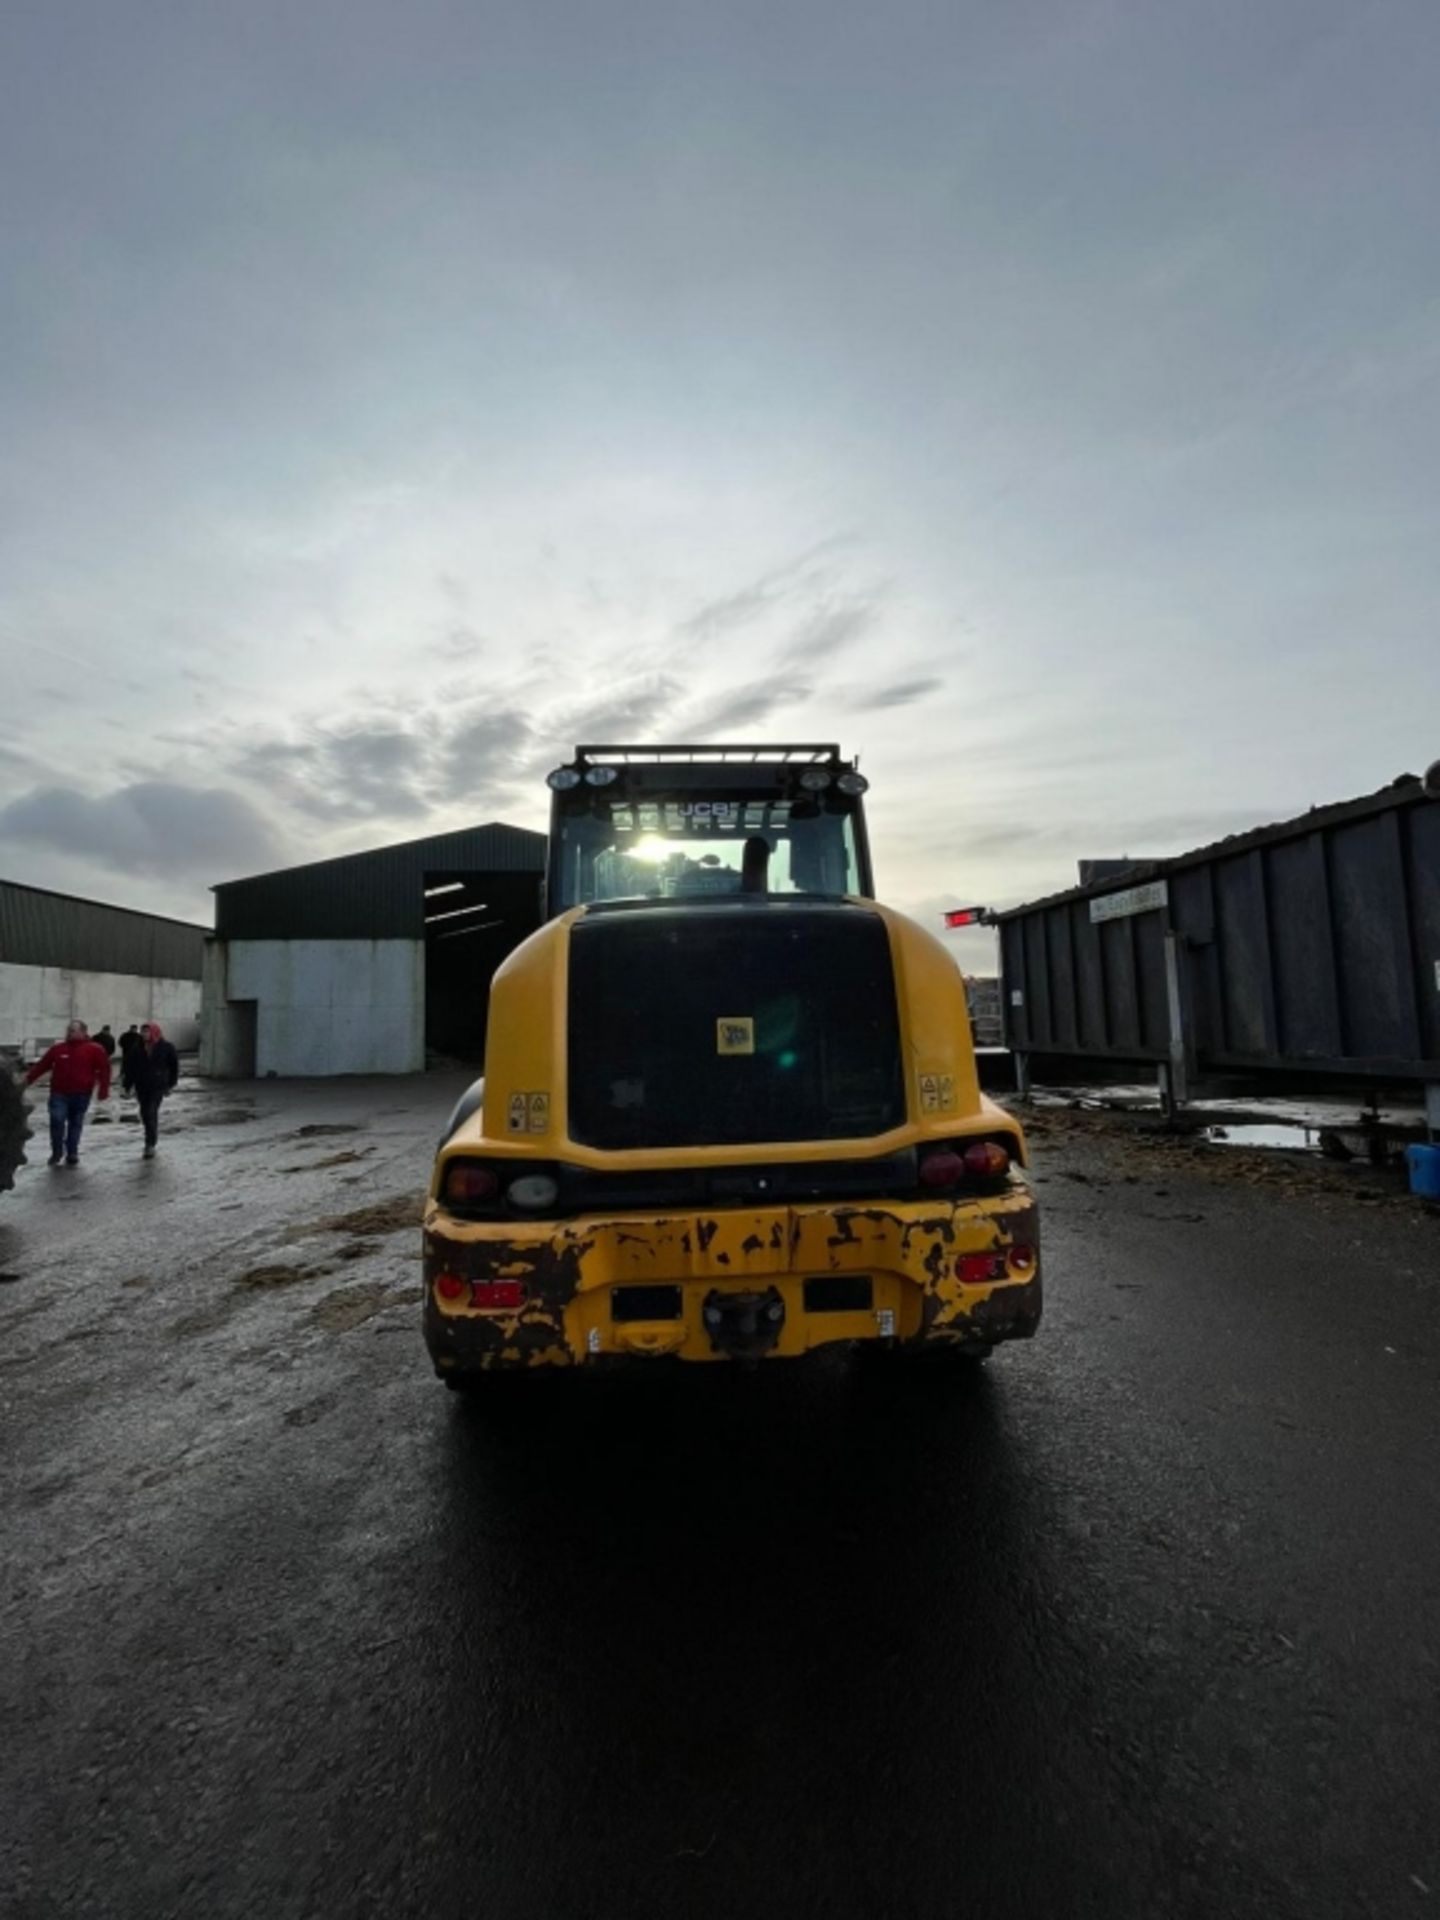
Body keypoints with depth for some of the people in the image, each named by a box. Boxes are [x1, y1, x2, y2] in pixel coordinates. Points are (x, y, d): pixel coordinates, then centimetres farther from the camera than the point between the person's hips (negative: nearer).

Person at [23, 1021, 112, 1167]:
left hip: (81, 1095, -1)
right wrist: (27, 1081, 8)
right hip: (59, 1093, 1)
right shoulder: (57, 1049, 4)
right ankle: (56, 1152, 13)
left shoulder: (94, 1050, -5)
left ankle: (72, 1155, 21)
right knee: (57, 1121, -8)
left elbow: (103, 1070, -6)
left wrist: (103, 1091, -11)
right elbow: (41, 1066, 9)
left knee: (76, 1125, 9)